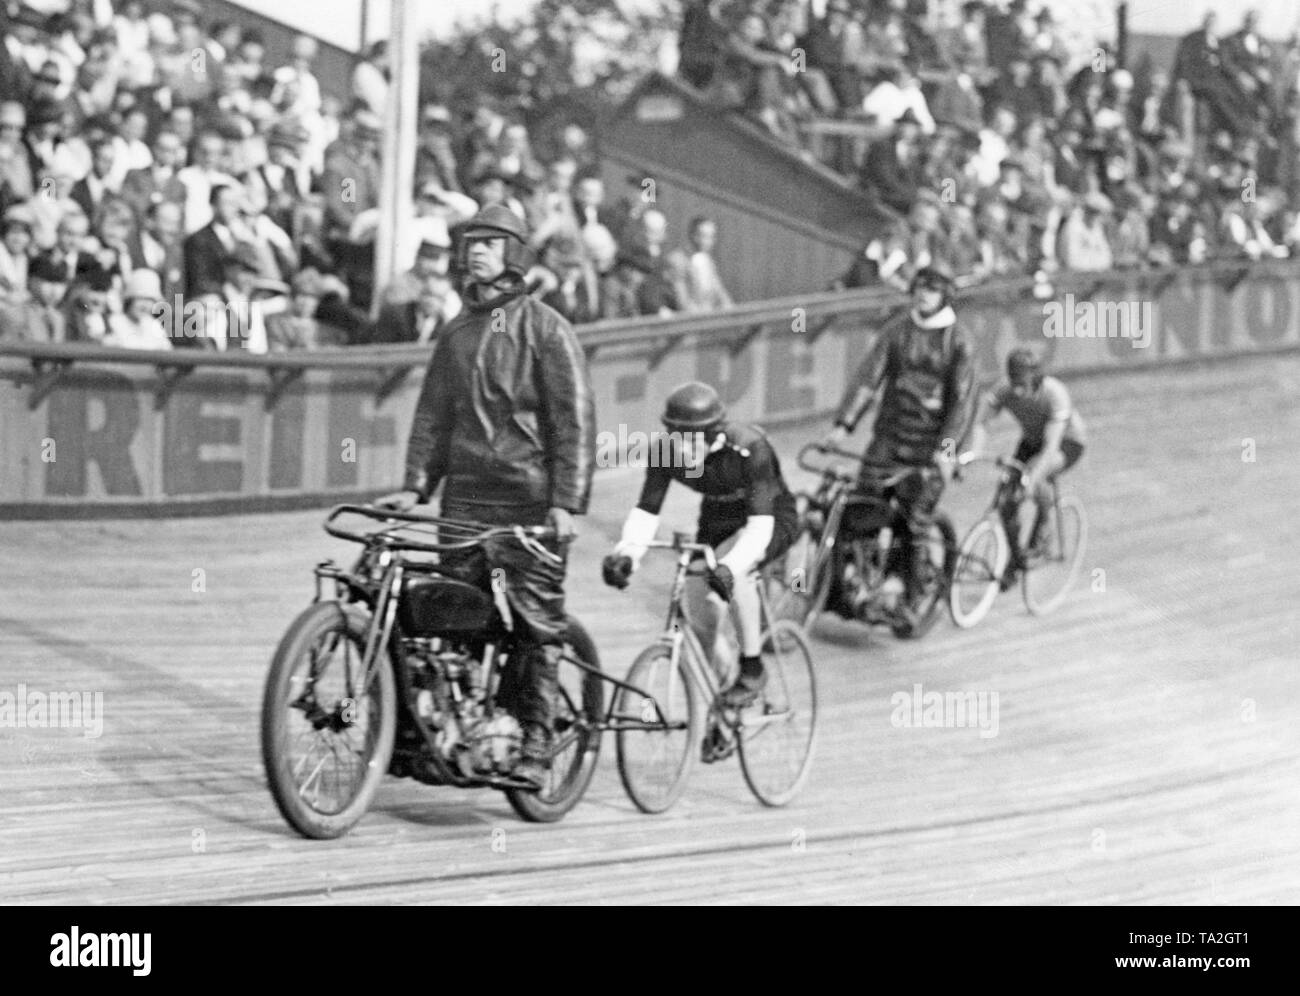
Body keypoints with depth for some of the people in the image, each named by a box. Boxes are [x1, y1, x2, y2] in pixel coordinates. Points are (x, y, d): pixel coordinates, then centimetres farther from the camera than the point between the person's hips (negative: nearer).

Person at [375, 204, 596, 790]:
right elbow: (433, 414, 17)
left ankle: (535, 745, 0)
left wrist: (568, 503, -15)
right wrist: (415, 486, 4)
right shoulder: (457, 333, 16)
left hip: (530, 502, -5)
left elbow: (575, 420, -7)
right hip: (464, 497, 5)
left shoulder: (545, 329, -2)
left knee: (535, 627, -4)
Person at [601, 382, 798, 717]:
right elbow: (645, 510, -21)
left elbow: (760, 522, -40)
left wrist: (730, 566, -57)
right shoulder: (666, 453, -22)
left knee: (734, 569, -35)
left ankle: (752, 667, -18)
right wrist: (625, 553, -41)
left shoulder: (749, 448, -35)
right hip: (717, 521, 5)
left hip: (773, 518, -5)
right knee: (700, 616, -6)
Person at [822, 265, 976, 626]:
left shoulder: (958, 341, -3)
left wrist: (948, 446, -23)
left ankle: (914, 599, 4)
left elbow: (963, 398, -10)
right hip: (888, 436, 3)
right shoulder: (897, 331, 5)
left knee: (916, 525, -6)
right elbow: (868, 377, -1)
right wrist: (843, 424, -12)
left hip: (929, 446, -3)